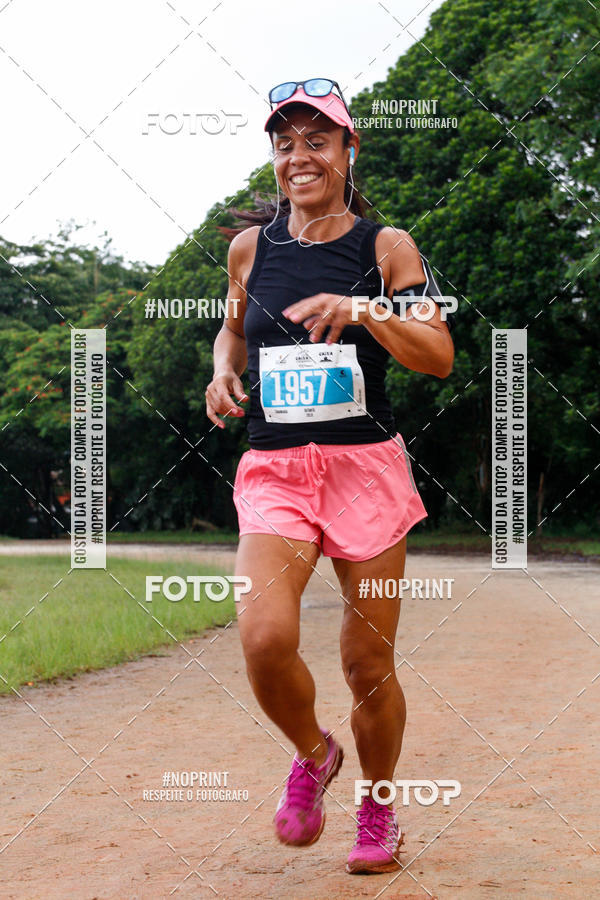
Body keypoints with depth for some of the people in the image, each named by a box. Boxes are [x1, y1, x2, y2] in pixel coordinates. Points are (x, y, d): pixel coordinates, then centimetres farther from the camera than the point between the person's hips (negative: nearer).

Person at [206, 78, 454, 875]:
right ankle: (313, 755, 9)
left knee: (369, 664, 1)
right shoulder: (251, 246, 9)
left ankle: (377, 812, 27)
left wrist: (360, 310, -21)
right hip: (273, 470, 1)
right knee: (265, 637, -22)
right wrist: (225, 371, 5)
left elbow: (439, 357, -6)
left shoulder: (385, 246, 1)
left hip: (366, 465, -1)